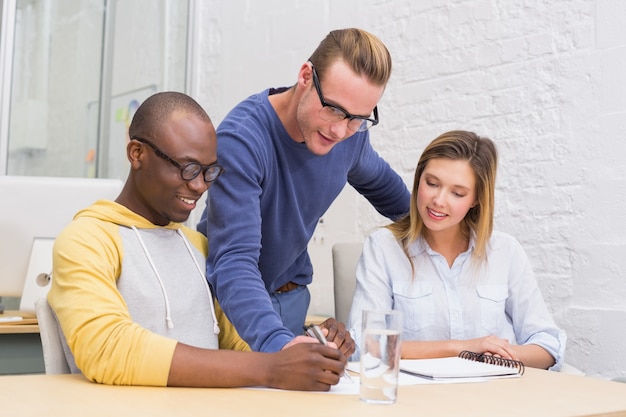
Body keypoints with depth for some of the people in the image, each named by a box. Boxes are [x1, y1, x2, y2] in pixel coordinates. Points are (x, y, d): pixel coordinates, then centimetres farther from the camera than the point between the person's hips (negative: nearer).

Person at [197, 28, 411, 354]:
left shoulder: (351, 132, -10)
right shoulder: (241, 139, -30)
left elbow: (379, 181, 14)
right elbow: (234, 260, -38)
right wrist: (278, 342, -52)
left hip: (292, 294, 5)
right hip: (235, 298, -4)